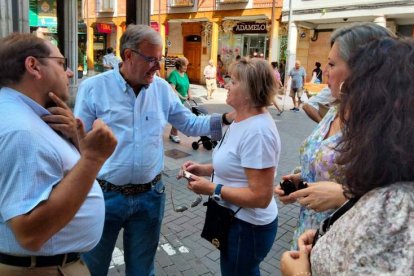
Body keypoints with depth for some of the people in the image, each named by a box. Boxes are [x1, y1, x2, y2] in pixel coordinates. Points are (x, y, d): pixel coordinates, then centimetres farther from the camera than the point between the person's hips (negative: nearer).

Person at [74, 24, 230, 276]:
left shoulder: (163, 88, 1)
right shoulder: (93, 88, -8)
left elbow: (190, 124, 8)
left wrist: (227, 119, -6)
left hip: (150, 196, 3)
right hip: (104, 195, -2)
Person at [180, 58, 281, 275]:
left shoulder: (257, 131, -29)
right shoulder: (242, 119, 2)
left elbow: (260, 196, -28)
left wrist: (212, 189, -23)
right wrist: (205, 168, 1)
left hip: (247, 227, -9)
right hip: (238, 220, 10)